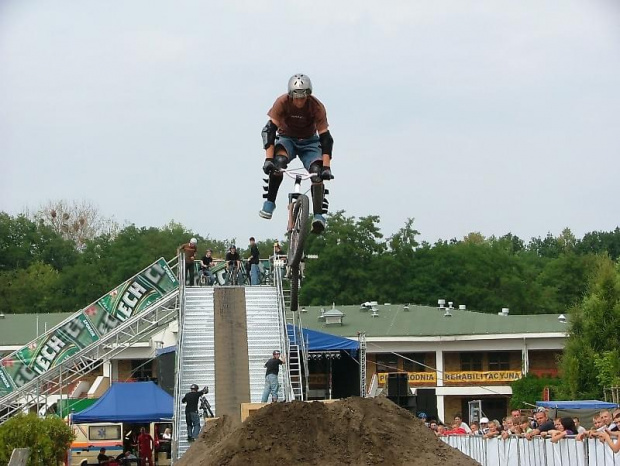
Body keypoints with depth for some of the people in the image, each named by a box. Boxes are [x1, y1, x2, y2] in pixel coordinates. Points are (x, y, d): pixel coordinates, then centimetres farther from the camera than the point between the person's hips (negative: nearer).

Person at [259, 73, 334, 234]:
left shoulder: (317, 107, -24)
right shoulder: (282, 102, -24)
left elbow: (325, 137, -26)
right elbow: (269, 129, -28)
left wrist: (326, 167, -36)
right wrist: (268, 159, -40)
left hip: (309, 142, 1)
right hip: (287, 138, -1)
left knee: (317, 173, -24)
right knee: (279, 161, -33)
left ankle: (318, 215, -25)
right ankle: (269, 202, -26)